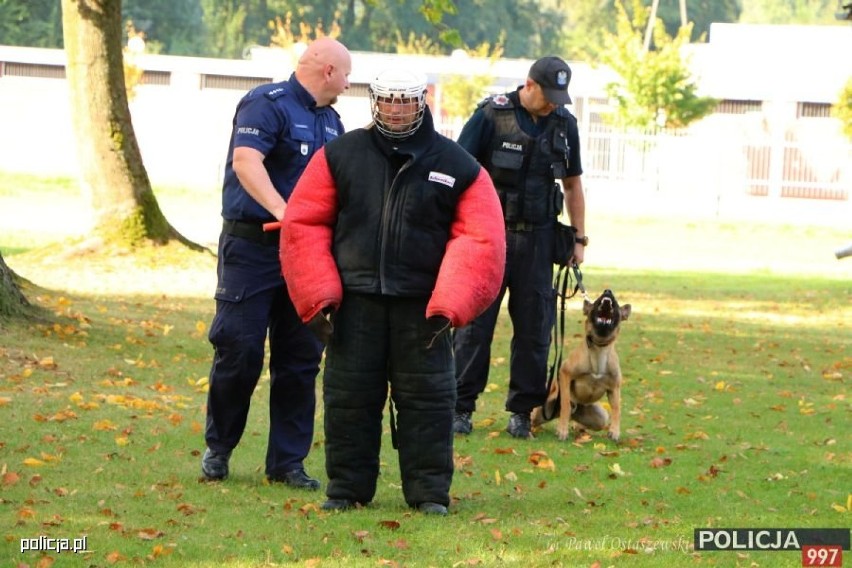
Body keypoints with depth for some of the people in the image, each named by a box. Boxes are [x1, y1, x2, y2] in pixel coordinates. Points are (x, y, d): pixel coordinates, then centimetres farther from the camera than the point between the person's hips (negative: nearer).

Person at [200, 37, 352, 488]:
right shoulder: (267, 104, -10)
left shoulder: (330, 121, 17)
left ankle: (287, 461, 12)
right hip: (252, 245, -7)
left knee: (301, 357, 5)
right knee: (239, 350, -5)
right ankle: (218, 448, 12)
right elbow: (246, 161, -25)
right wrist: (281, 211, -36)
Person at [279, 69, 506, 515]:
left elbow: (479, 242, -2)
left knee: (427, 397, 0)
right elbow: (303, 225, 4)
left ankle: (429, 491, 7)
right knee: (348, 396, 5)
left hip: (422, 306, -1)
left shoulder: (459, 167, 3)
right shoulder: (339, 156, 6)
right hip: (353, 302, 1)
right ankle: (346, 487, 14)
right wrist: (319, 296, -5)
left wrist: (447, 306, -13)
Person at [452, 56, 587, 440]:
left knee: (534, 326, 3)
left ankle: (522, 411, 11)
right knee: (474, 322, -2)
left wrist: (579, 238, 14)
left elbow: (572, 184, 18)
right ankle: (461, 408, 4)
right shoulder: (491, 116, -6)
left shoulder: (564, 124, 8)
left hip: (536, 238, 4)